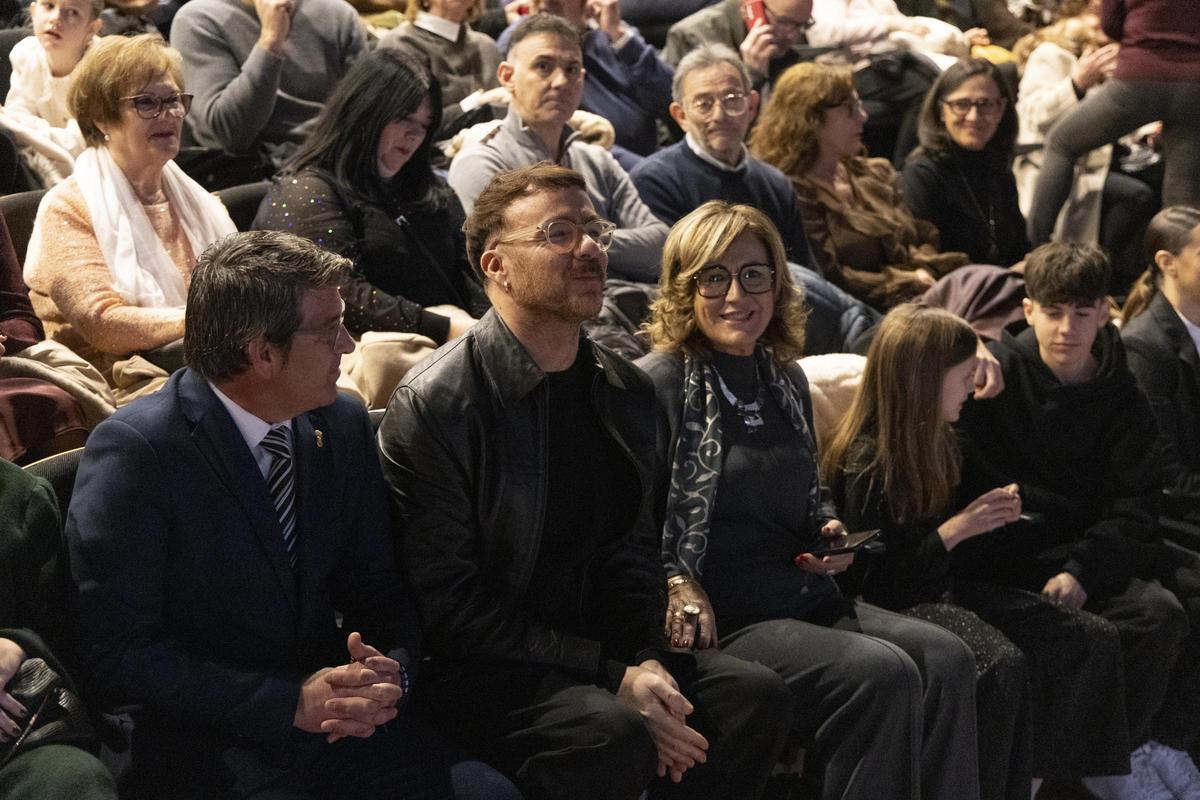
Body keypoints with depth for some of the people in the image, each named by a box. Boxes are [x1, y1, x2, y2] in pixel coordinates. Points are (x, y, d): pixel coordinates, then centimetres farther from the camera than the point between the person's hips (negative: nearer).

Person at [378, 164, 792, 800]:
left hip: (593, 645, 7)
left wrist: (647, 660, -8)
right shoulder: (432, 405, -14)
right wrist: (612, 676, -19)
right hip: (470, 669, -6)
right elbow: (450, 603, -16)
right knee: (612, 733, -32)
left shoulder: (627, 393, 8)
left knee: (754, 695, -12)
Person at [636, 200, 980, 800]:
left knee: (944, 657, -15)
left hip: (804, 601, 8)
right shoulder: (656, 385, -7)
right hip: (718, 620, -8)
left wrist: (830, 533, 10)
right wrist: (676, 585, -25)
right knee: (879, 673, -27)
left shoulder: (785, 381, 17)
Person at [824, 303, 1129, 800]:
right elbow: (873, 578, -20)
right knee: (1001, 663, -36)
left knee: (1094, 641, -4)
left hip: (943, 590, 9)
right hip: (893, 608, -9)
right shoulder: (866, 463, -17)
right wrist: (956, 528, -20)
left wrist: (991, 515, 4)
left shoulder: (934, 442, 11)